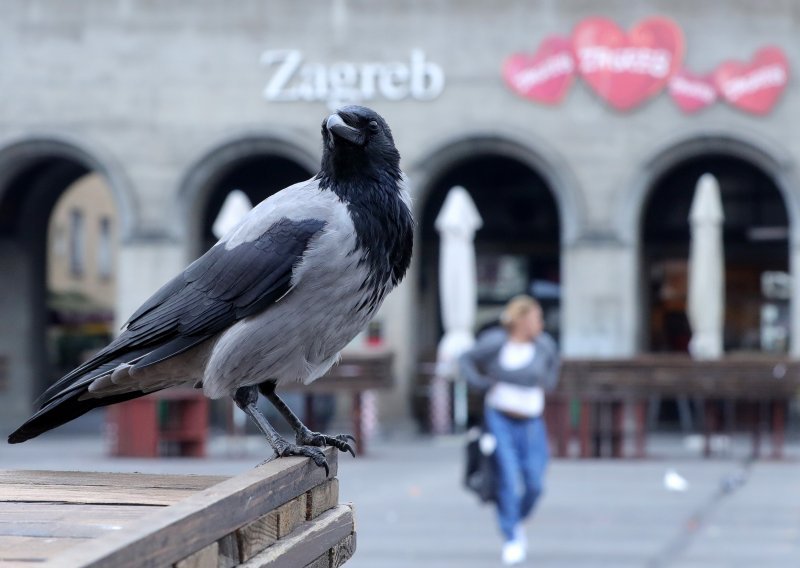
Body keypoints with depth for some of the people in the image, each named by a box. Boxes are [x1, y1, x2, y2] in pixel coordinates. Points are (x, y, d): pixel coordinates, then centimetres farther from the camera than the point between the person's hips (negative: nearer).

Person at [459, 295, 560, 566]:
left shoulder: (543, 344, -1)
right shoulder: (495, 343, -9)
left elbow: (553, 363, 20)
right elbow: (466, 360, 3)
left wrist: (548, 383, 5)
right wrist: (481, 383, -10)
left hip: (531, 424, 3)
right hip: (499, 419, -3)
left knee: (534, 484, -1)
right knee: (507, 478, -11)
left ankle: (517, 521, 29)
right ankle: (511, 540, -1)